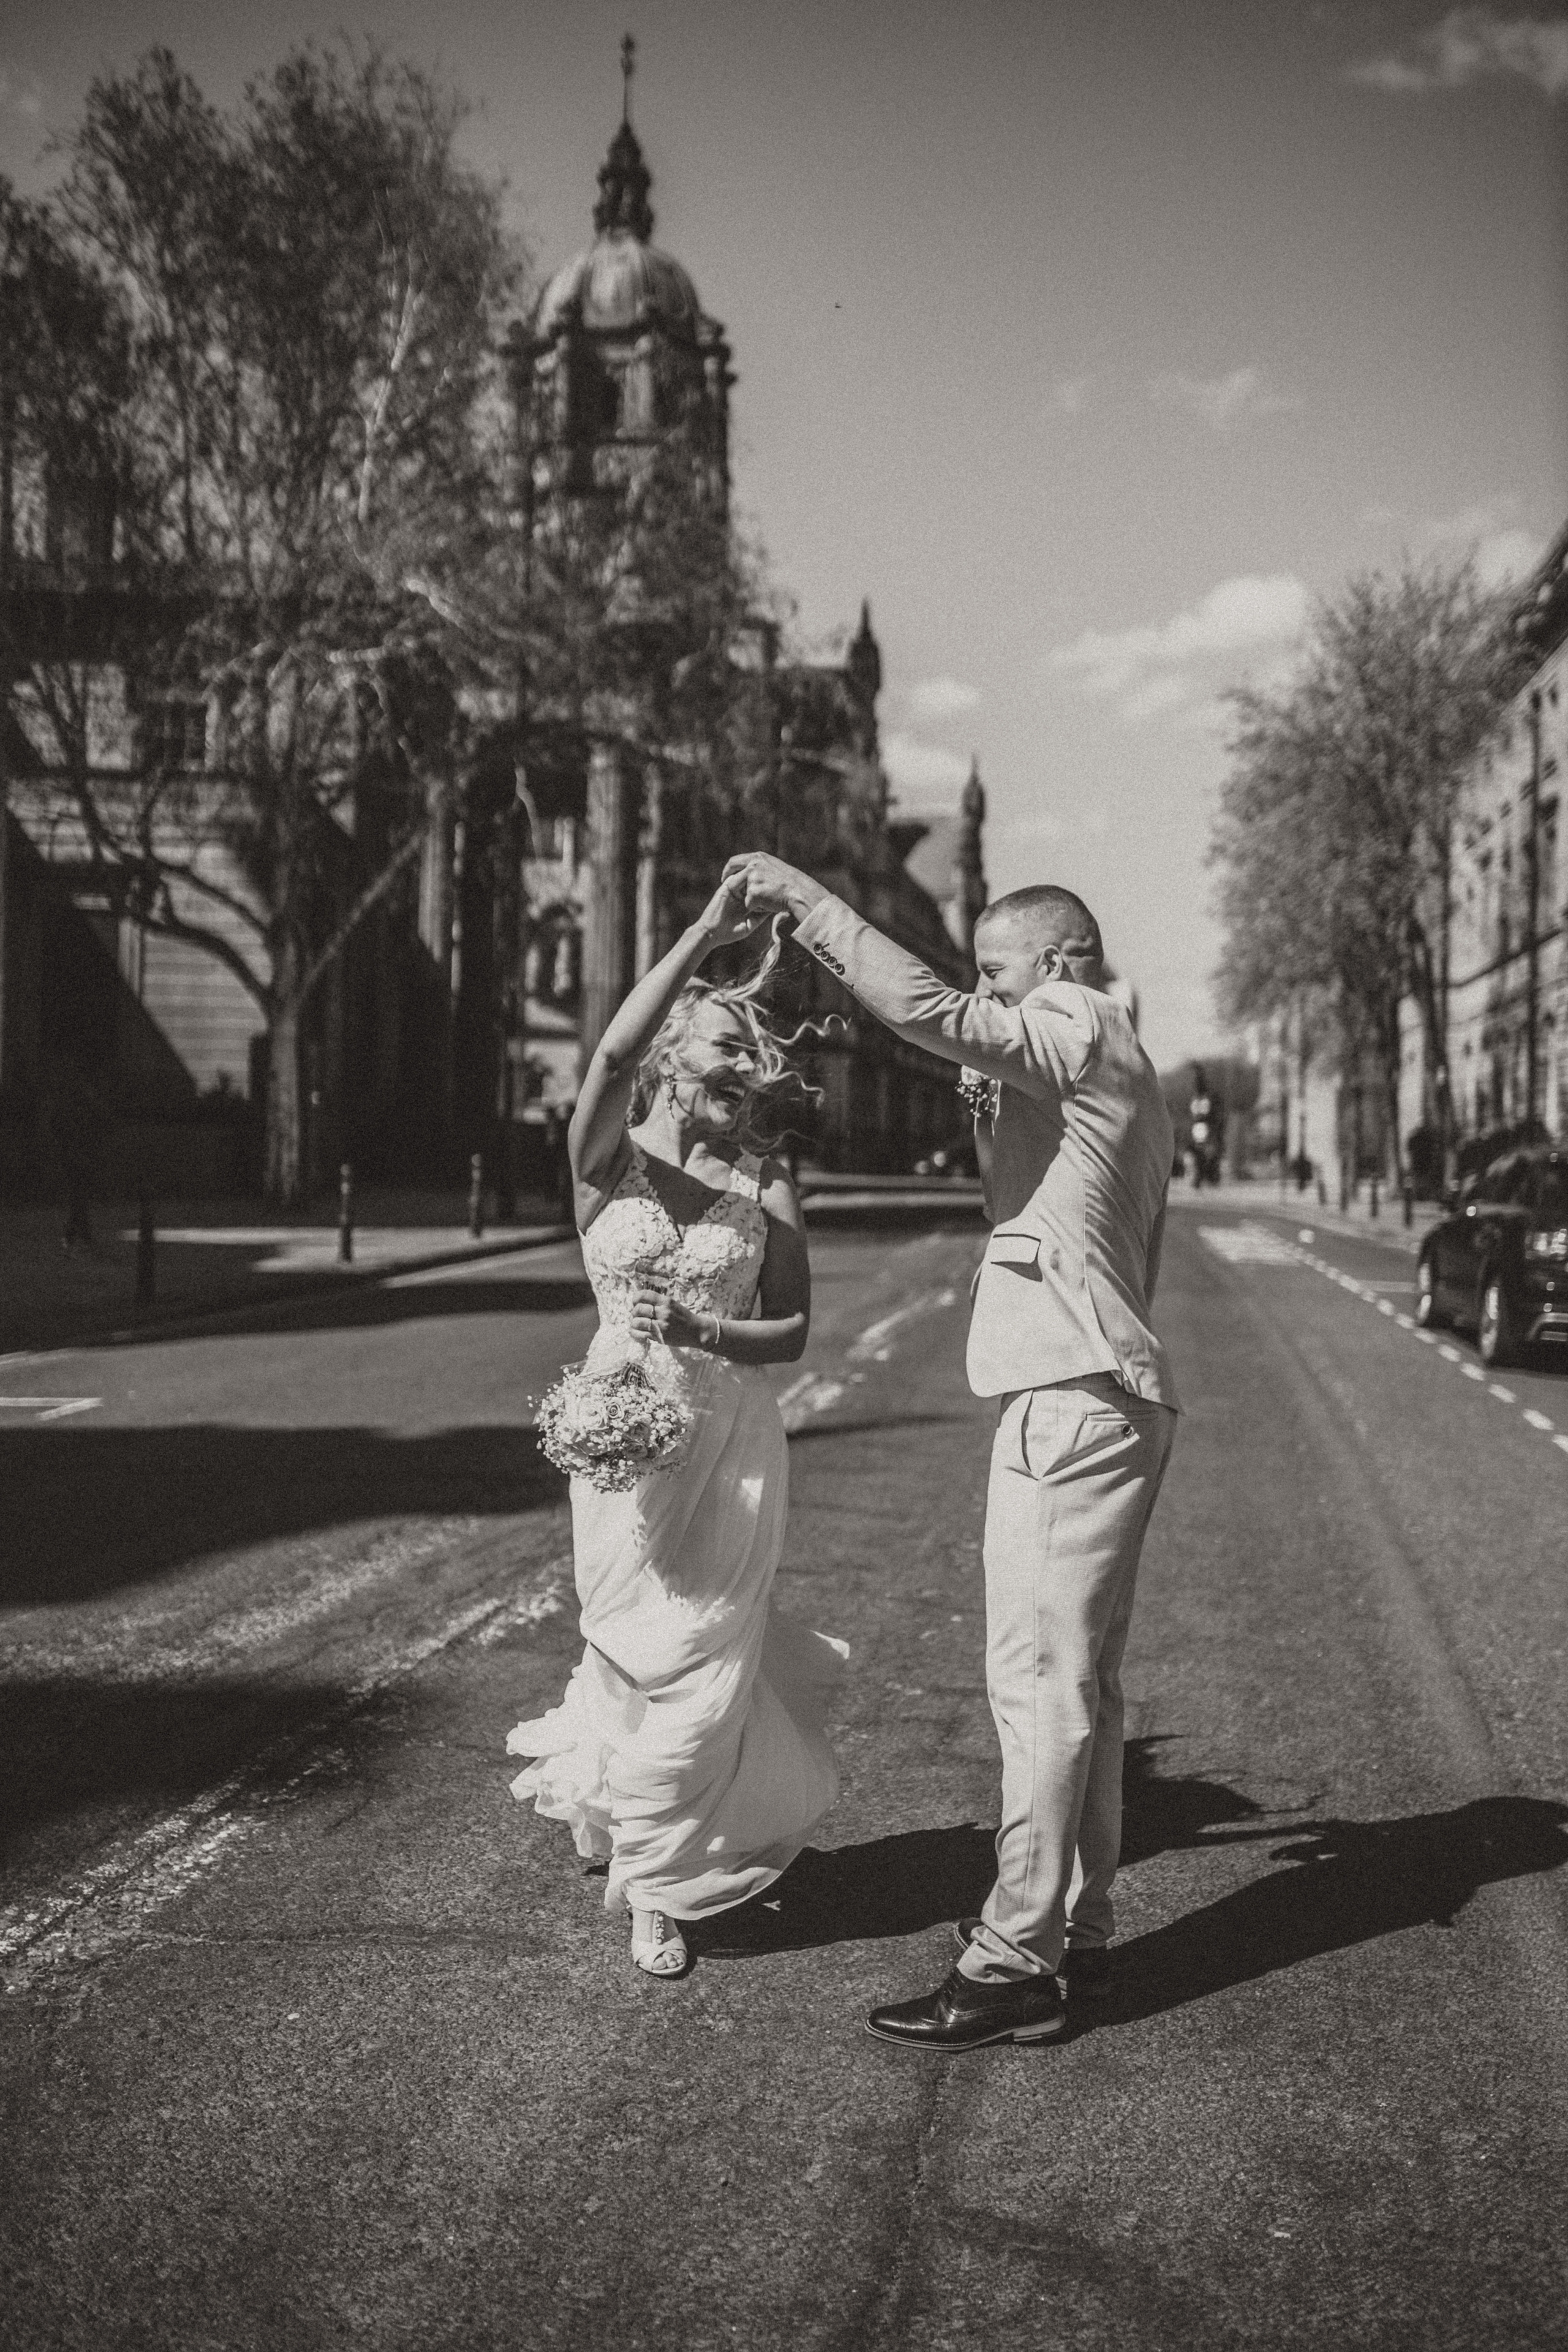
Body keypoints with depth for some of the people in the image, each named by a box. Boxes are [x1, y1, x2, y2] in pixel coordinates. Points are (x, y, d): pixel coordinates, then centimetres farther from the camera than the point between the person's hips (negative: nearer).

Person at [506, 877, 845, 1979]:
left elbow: (793, 1332, -1)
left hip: (731, 1439, 1)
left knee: (699, 1654, 2)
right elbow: (611, 1054, -24)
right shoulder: (612, 1160, -3)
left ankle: (661, 1884, 21)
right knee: (635, 1646, 6)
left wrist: (700, 1331, -19)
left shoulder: (768, 1184, 1)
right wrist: (705, 934, -24)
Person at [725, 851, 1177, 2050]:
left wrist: (808, 897, -15)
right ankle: (1076, 1927, 22)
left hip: (1073, 1406, -11)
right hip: (1110, 1396, 11)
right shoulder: (1126, 1075, 22)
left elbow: (928, 1011, -22)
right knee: (1082, 1681, 14)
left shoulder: (1082, 1033, -7)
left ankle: (1016, 1963, -6)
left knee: (1041, 1680, -9)